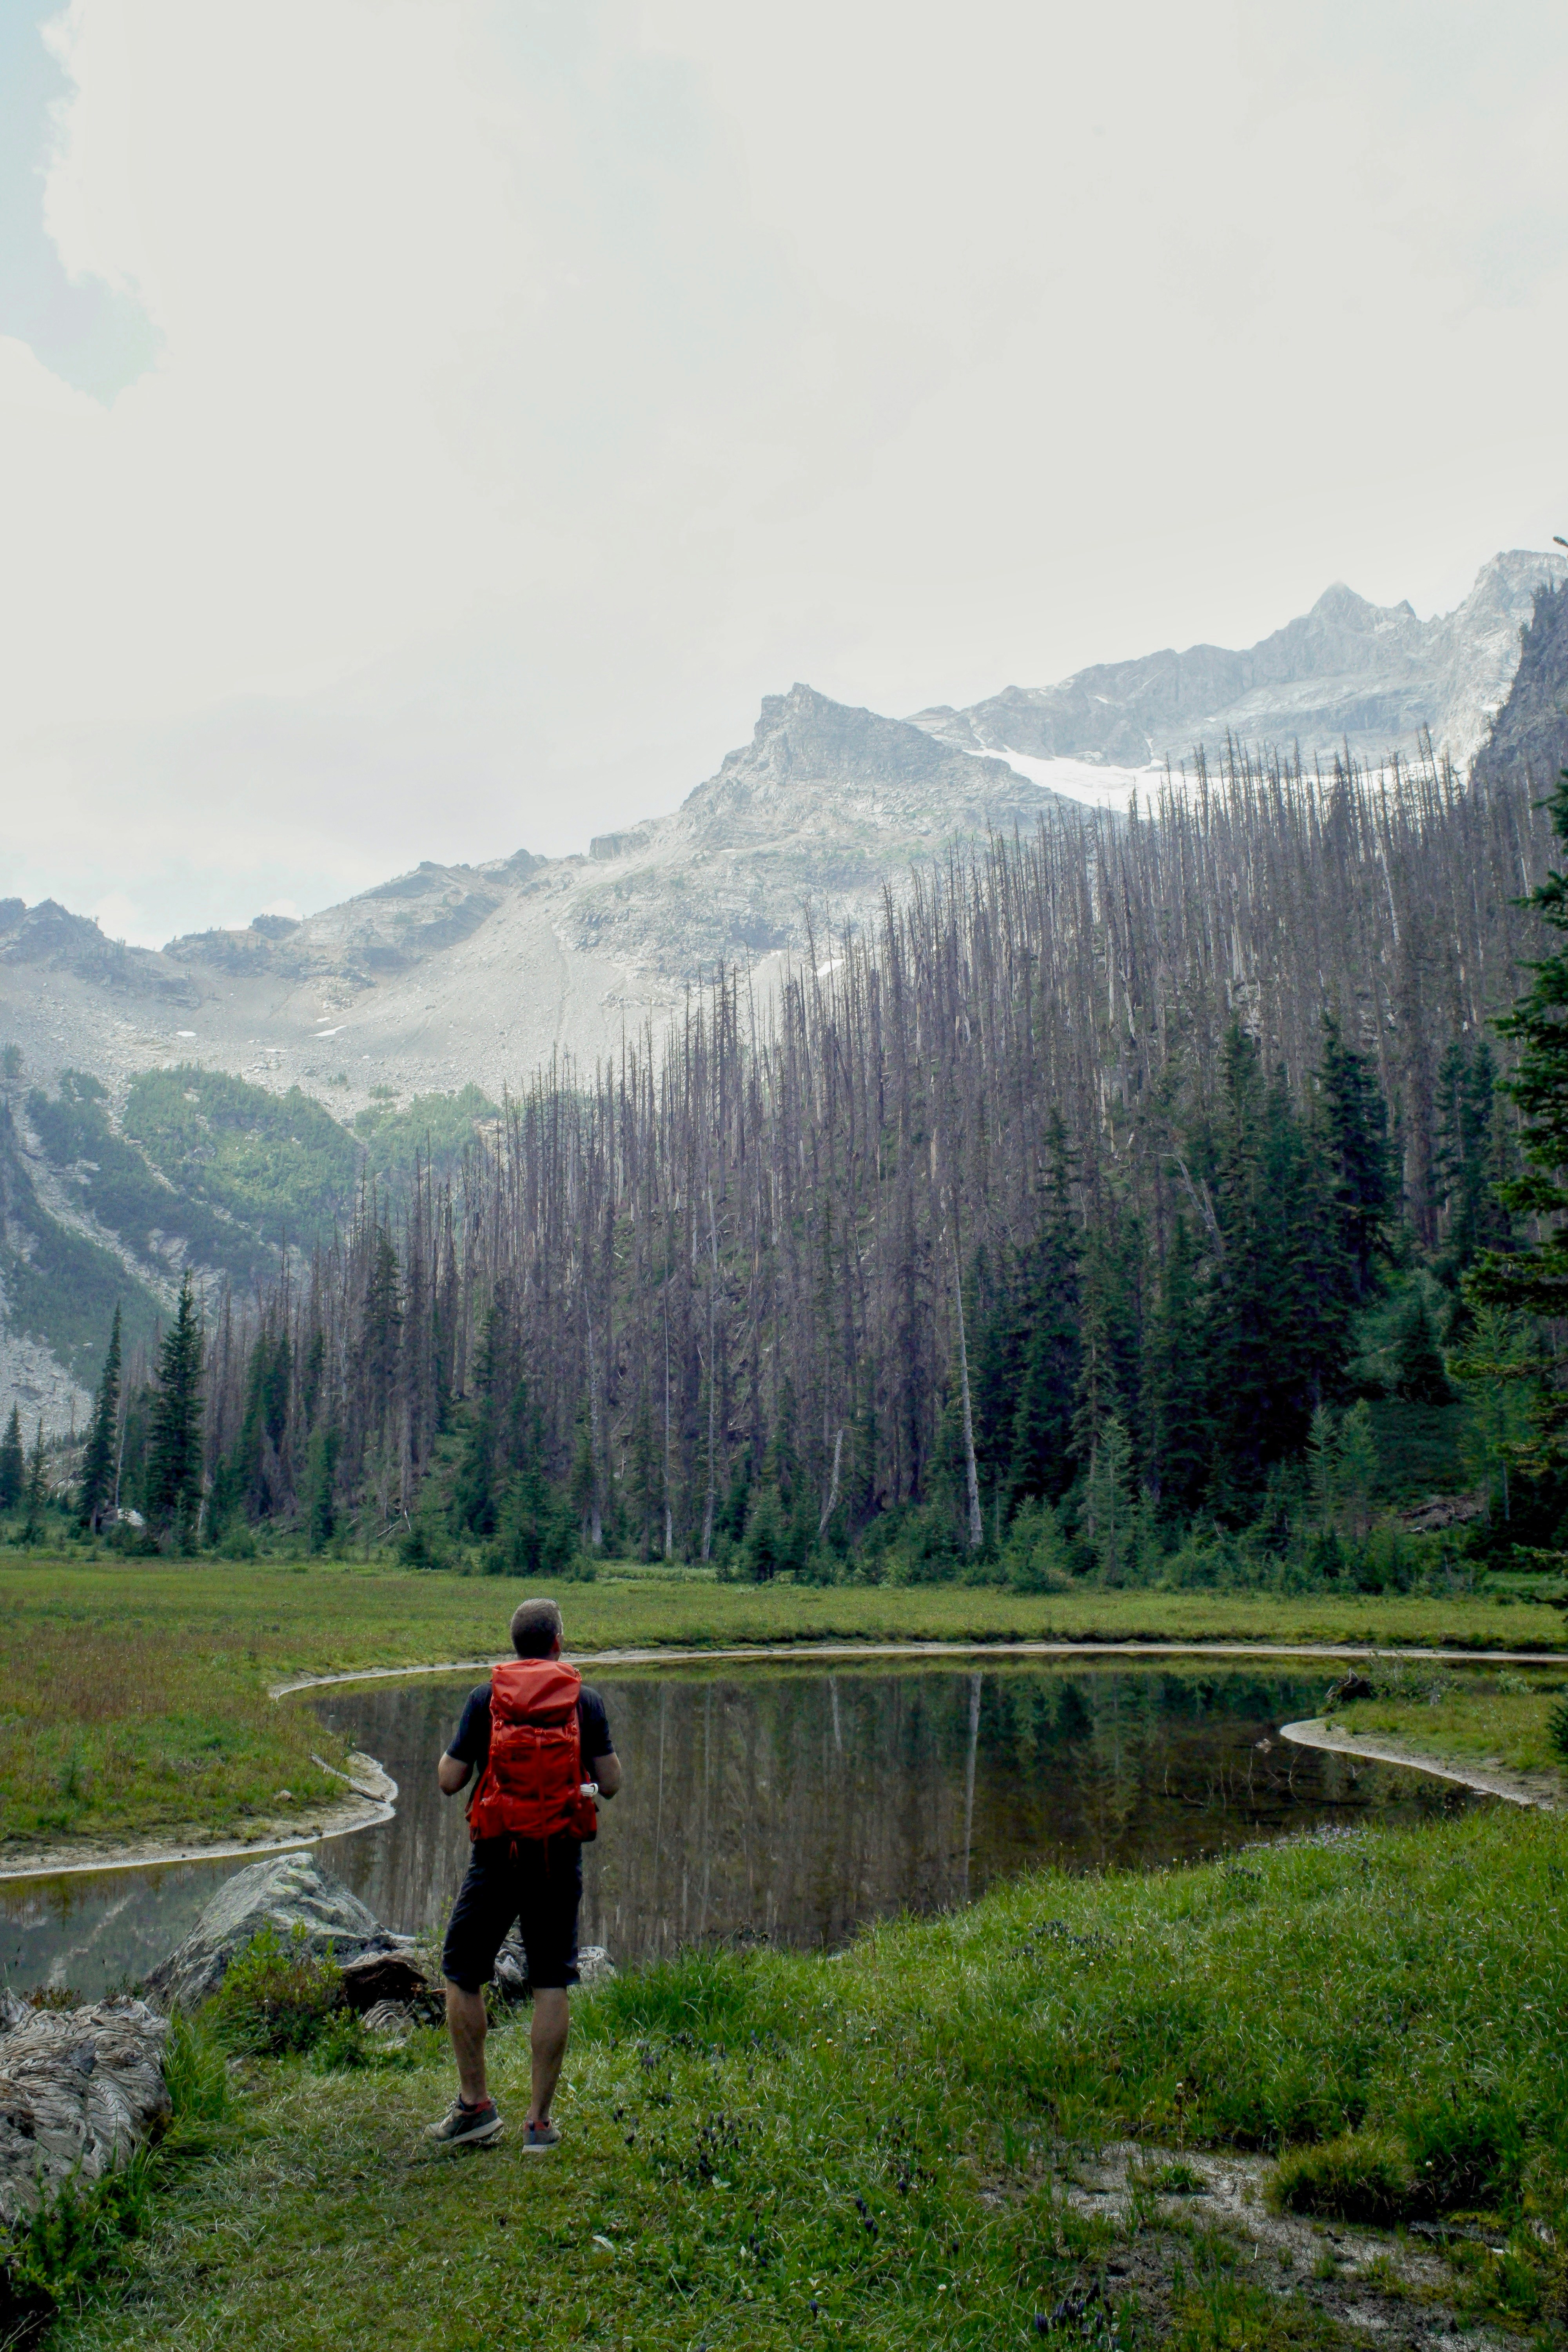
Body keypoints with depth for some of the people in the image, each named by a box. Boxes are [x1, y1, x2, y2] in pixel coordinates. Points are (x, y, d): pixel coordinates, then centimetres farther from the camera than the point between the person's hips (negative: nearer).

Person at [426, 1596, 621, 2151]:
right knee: (551, 1985, 8)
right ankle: (539, 2121, 11)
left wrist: (451, 1751, 19)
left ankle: (476, 2105, 18)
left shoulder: (486, 1698, -2)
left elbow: (449, 1782, -2)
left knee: (462, 1975, 16)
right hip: (560, 1857, 1)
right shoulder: (586, 1700, 0)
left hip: (497, 1854, -1)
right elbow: (611, 1783, 1)